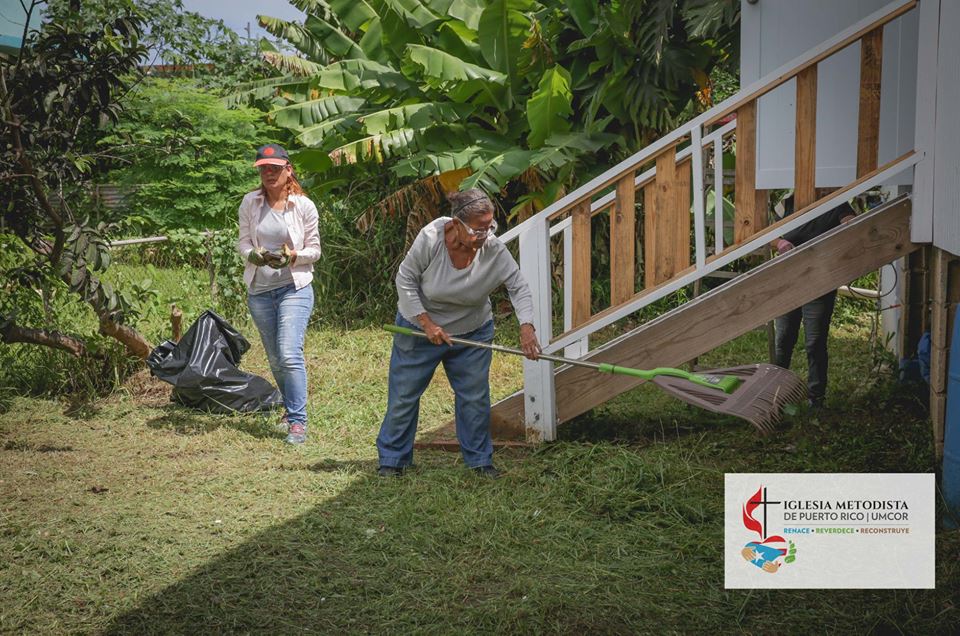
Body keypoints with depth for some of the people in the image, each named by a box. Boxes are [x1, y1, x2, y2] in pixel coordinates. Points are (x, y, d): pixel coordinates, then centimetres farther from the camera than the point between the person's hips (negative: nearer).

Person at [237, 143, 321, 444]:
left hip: (294, 288, -4)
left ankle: (297, 421, -9)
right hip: (259, 290, 4)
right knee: (275, 359, 14)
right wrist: (254, 254, -17)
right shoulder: (250, 203, 1)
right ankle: (292, 407, 35)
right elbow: (243, 242, 6)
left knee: (290, 355, -16)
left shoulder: (304, 206, -5)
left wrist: (293, 256, -19)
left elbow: (314, 249, 1)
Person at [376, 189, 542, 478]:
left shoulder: (494, 250, -22)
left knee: (475, 397, 6)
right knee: (404, 395, 4)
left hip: (472, 332, 2)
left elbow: (519, 287, -16)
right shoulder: (431, 238, -28)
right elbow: (405, 280, -17)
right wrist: (427, 323, -19)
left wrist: (526, 327, -31)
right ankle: (392, 460, 18)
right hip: (419, 327, -2)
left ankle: (479, 459, 21)